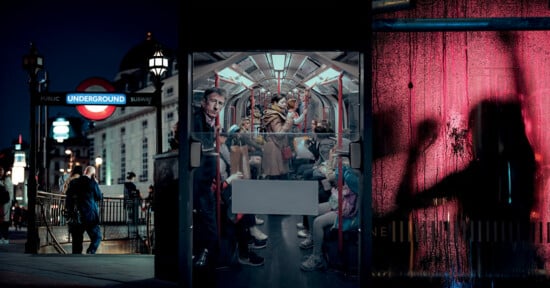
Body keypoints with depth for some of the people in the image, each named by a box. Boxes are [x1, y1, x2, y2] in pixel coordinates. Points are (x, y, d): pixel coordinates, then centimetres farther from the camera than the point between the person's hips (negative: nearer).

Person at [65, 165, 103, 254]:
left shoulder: (73, 183, 9)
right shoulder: (92, 183, -8)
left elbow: (68, 198, 13)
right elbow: (100, 197, 2)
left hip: (74, 217, 5)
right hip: (90, 217, -5)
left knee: (77, 241, 10)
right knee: (97, 238, 6)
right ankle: (89, 253, -15)